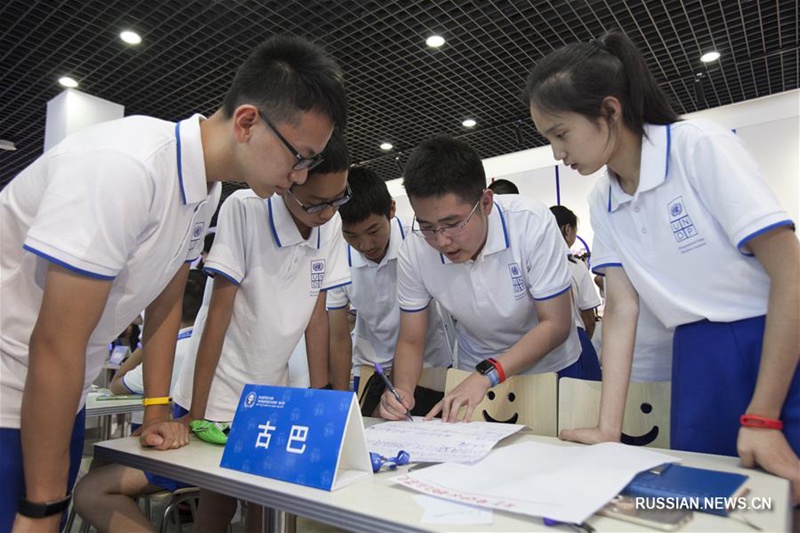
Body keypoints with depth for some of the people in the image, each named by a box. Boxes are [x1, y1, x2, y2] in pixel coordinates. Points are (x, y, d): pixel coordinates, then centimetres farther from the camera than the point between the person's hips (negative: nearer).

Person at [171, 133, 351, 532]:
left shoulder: (331, 225, -6)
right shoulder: (244, 209, -20)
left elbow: (317, 314, -2)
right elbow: (219, 312, -19)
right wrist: (196, 413, -17)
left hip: (274, 391, 4)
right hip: (219, 390, -4)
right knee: (219, 501, 6)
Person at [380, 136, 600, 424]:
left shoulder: (532, 224, -25)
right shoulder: (414, 251, -17)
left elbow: (556, 325, -19)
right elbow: (411, 341, -8)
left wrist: (487, 374, -29)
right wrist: (402, 390, -28)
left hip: (552, 367, -1)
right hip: (477, 377, 1)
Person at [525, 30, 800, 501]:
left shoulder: (702, 147, -15)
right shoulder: (602, 203, 1)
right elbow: (622, 308, -1)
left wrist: (761, 418, -17)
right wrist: (609, 429, -8)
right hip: (698, 358, 5)